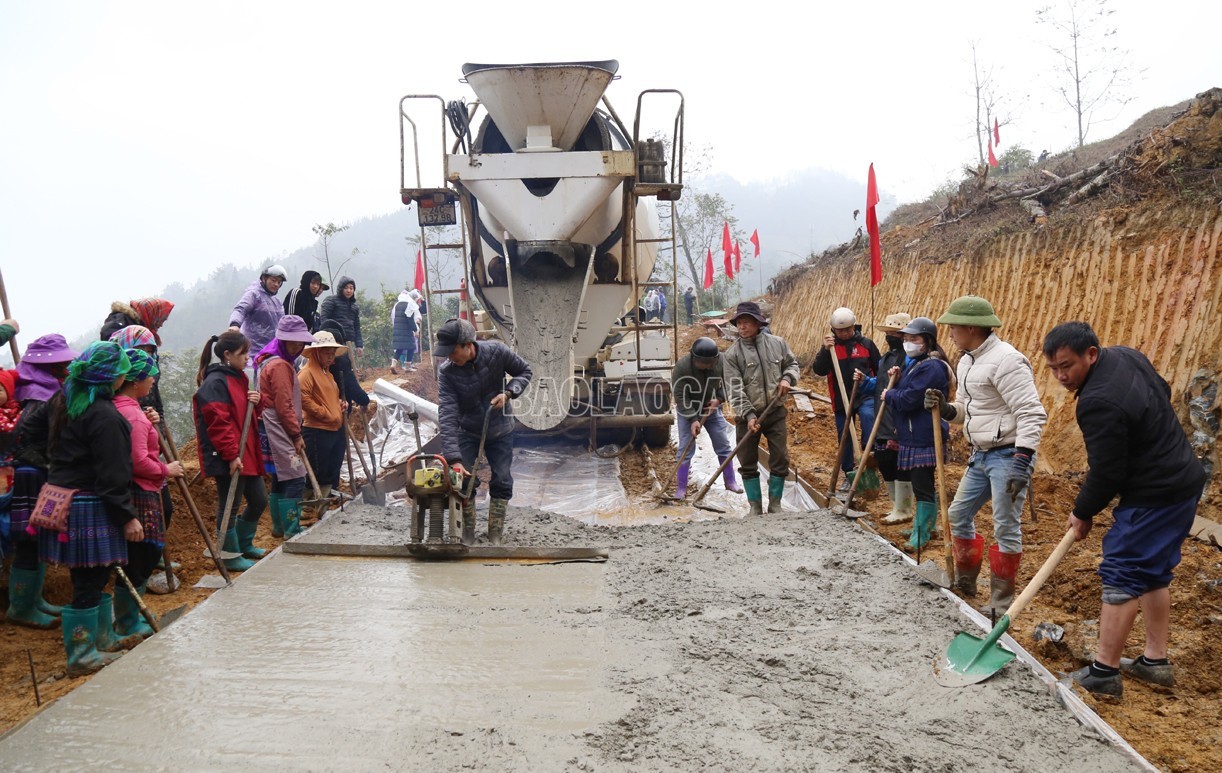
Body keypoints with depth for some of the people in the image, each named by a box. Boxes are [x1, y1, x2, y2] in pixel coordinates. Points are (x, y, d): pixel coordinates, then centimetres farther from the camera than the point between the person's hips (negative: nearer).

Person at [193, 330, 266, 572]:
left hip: (247, 454, 10)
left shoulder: (239, 378, 15)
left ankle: (243, 544, 33)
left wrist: (257, 401, 2)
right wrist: (231, 455, -22)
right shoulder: (215, 383, -15)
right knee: (230, 507, 1)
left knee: (259, 500, 16)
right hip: (226, 459, -10)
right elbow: (217, 423, -20)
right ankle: (231, 556, 13)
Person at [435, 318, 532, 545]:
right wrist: (453, 459, -40)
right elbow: (447, 415, -32)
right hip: (467, 431, -1)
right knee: (465, 481, -3)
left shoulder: (496, 352, -23)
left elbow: (524, 371, -4)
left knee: (502, 482, 2)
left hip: (499, 430, 1)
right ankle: (468, 536, 15)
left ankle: (496, 537, 15)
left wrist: (508, 393, -25)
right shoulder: (447, 372, -25)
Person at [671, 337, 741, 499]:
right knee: (685, 449, -6)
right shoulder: (681, 367, -28)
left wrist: (719, 399, -16)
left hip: (712, 409, 3)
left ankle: (730, 481, 22)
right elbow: (680, 397, -23)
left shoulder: (721, 361, -19)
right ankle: (681, 488, 4)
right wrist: (693, 419, -27)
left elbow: (727, 382, -1)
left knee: (724, 446, 7)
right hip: (687, 412, -3)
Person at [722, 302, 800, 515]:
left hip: (775, 412, 2)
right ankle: (755, 507, 19)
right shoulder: (732, 354, -9)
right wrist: (748, 415, -23)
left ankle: (775, 505, 18)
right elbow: (734, 389, -14)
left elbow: (792, 364, 16)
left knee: (780, 459, 4)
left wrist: (787, 378, -6)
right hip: (748, 415, -2)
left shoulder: (777, 343, 0)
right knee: (748, 463, 6)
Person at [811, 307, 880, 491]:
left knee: (868, 416, -30)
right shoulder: (830, 346, 2)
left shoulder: (866, 344, 2)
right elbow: (818, 370, -11)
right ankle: (849, 474, 21)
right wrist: (825, 350, -24)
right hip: (841, 399, 1)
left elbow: (880, 368, 10)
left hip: (865, 395, -1)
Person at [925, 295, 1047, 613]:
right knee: (959, 514, 17)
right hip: (980, 455, 10)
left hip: (1008, 455, -10)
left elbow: (1031, 414, -23)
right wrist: (944, 408, -2)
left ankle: (1001, 601, 10)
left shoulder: (1005, 360, -19)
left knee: (1006, 527, -1)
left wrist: (1021, 462, -27)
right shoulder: (966, 362, 11)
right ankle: (965, 580, 35)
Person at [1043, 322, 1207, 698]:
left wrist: (1082, 513, -4)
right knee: (1153, 572, 17)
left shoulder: (1099, 403, -27)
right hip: (1184, 481, 11)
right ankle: (1155, 660, 25)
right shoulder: (1126, 355, 3)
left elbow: (1106, 474, -20)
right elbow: (1162, 391, 23)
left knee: (1122, 577, -5)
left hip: (1155, 497, -10)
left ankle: (1104, 672, 0)